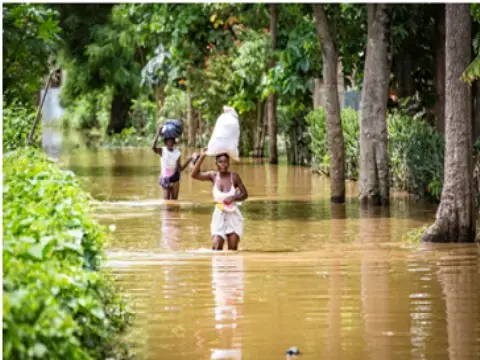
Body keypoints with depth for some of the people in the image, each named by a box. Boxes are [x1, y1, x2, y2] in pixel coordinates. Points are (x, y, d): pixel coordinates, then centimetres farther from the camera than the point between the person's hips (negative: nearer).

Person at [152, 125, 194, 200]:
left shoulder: (177, 153, 2)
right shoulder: (162, 151, -6)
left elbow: (180, 169, 5)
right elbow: (153, 147, -29)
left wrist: (189, 161, -6)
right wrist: (158, 133, -29)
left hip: (175, 178, 4)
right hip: (165, 178, -4)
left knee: (174, 199, 6)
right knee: (166, 199, -12)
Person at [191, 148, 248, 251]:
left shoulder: (234, 177, -6)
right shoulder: (213, 176, -1)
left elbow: (244, 194, 1)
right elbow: (194, 175, -12)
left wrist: (233, 198, -18)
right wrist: (202, 157, -19)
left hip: (233, 216, -1)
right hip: (219, 215, 1)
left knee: (232, 248, -3)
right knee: (216, 246, -13)